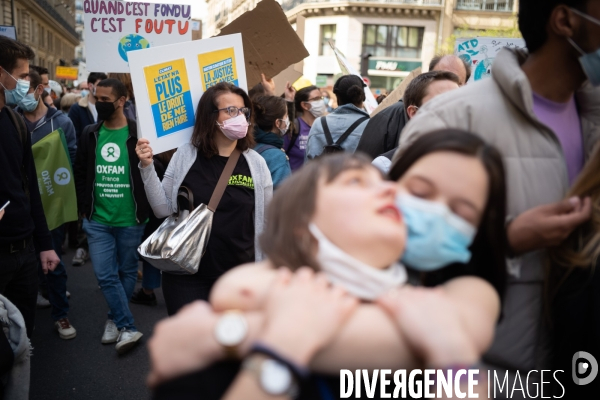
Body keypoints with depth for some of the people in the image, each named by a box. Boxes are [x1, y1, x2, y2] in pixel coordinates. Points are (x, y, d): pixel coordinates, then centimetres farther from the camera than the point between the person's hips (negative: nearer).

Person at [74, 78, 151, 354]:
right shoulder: (90, 134, 5)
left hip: (130, 220, -3)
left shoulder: (138, 134, -8)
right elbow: (80, 173, 14)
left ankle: (116, 319, 30)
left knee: (127, 272, 11)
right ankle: (127, 328, 5)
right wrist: (84, 207, 8)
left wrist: (144, 210, -7)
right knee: (105, 275, -3)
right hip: (97, 220, 3)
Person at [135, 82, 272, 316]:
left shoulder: (256, 163, -3)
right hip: (187, 276, -1)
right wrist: (147, 167, -13)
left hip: (238, 278, 1)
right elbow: (163, 209, -1)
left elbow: (267, 223, 4)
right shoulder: (186, 156, -4)